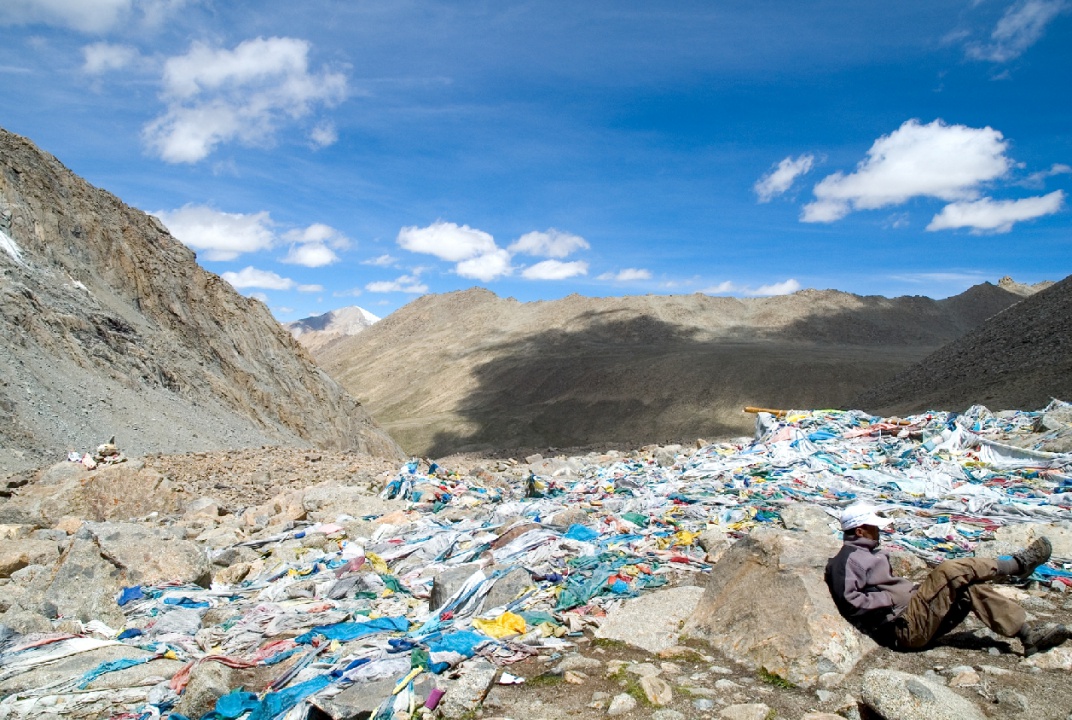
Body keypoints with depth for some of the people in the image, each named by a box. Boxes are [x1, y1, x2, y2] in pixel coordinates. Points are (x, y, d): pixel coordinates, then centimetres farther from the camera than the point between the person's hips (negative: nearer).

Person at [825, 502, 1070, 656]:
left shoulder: (868, 554, 23)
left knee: (971, 587, 0)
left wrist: (912, 590, 11)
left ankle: (1029, 635, 0)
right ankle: (1017, 564, 1)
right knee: (949, 571, -18)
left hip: (916, 623, 10)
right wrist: (892, 599, -19)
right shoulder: (848, 559, -12)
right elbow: (849, 600, -23)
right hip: (904, 626, -10)